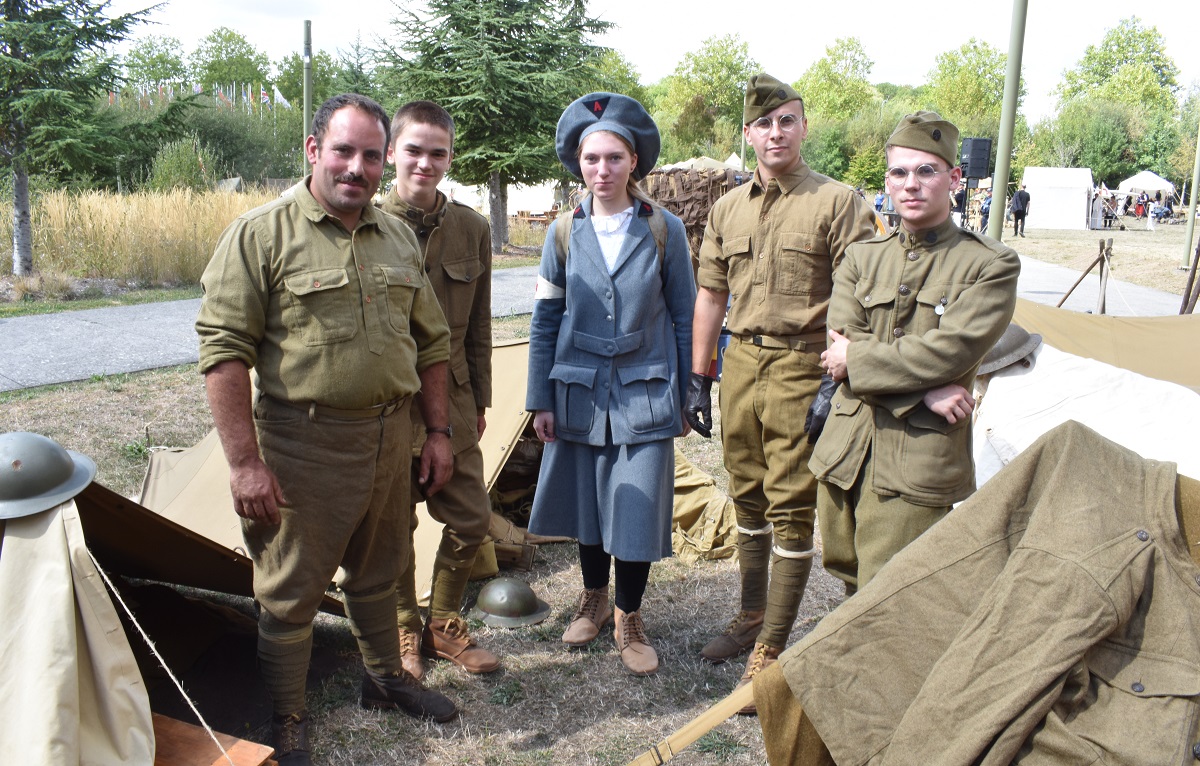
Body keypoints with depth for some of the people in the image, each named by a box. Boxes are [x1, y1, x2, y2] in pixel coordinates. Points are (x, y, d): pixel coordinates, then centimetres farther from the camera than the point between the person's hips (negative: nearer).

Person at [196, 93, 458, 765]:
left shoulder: (399, 238, 8)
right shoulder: (262, 235, -10)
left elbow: (432, 341, 14)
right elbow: (224, 349, -15)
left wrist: (439, 431, 10)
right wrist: (244, 462, -18)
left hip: (390, 436, 5)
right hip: (303, 445, -5)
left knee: (377, 574, 22)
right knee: (291, 591, 8)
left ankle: (386, 677, 42)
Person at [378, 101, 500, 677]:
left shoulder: (471, 228, 2)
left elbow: (478, 326, 9)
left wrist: (479, 400, 10)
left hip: (451, 402, 3)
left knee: (471, 520, 8)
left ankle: (443, 624, 30)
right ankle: (404, 632, 31)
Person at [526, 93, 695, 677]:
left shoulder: (664, 230, -3)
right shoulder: (564, 232, 1)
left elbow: (683, 317, 2)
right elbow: (545, 320, 5)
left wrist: (685, 397, 1)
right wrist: (541, 400, 3)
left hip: (643, 396, -2)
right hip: (579, 393, 2)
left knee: (636, 512, 1)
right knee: (586, 502, 12)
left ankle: (629, 617, 23)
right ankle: (593, 599, 36)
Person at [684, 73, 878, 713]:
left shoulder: (838, 203, -6)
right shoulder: (728, 209, 10)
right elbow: (710, 296, 14)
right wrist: (697, 377, 12)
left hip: (801, 367, -5)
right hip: (741, 362, 6)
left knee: (791, 510, -1)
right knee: (749, 498, 16)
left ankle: (770, 651, 9)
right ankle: (751, 617, 34)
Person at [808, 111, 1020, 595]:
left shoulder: (991, 265, -1)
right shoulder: (862, 258, 11)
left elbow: (949, 352, -14)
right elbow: (843, 346, -3)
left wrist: (856, 361, -8)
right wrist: (922, 389, -15)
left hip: (919, 461, -4)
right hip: (846, 451, 5)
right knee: (848, 582, 17)